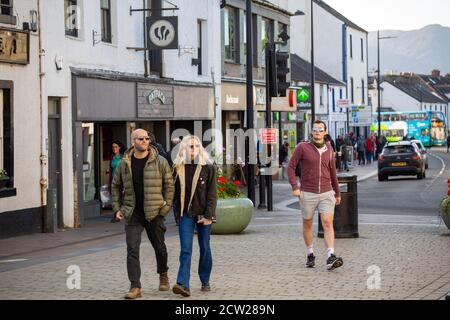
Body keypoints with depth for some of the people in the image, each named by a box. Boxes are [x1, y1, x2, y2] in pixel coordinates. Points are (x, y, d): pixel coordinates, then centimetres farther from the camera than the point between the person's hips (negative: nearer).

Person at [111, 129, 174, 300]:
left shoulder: (160, 162, -3)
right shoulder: (124, 164, 4)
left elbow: (169, 185, 0)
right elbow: (116, 186, 14)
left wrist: (166, 207, -7)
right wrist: (117, 208, 6)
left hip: (154, 213, -1)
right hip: (132, 214, 1)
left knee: (159, 247, 13)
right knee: (132, 250, -7)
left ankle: (163, 275, 39)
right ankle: (135, 287, -7)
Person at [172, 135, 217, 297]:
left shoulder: (208, 167, -2)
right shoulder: (178, 168, 3)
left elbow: (212, 193, -5)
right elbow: (175, 191, 7)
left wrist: (208, 215, -13)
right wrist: (177, 213, 1)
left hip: (203, 214, 0)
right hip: (186, 214, 1)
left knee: (205, 249, 9)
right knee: (185, 250, -9)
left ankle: (205, 281, 22)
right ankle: (183, 284, -18)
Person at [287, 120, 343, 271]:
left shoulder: (328, 149, 4)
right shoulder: (302, 147, -7)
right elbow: (291, 167, -4)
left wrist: (337, 193, 19)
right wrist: (295, 187, -16)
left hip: (326, 193, 1)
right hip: (307, 194, -1)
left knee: (328, 223, -13)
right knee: (307, 224, 12)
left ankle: (331, 259, -22)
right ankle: (310, 255, 31)